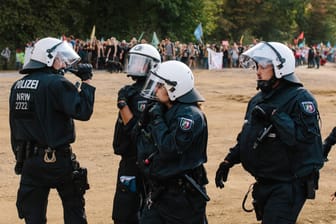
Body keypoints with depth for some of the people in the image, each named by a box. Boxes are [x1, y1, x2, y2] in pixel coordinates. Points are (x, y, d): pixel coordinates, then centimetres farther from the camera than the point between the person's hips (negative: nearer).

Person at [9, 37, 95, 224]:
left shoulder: (18, 86, 7)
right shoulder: (56, 84, -15)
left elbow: (15, 128, 12)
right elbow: (83, 111, -20)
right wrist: (87, 81, -10)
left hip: (29, 160, 6)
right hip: (57, 159, -6)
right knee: (74, 208, 12)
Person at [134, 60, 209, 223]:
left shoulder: (190, 115, -17)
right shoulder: (161, 110, 8)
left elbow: (169, 148, -26)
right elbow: (138, 137, 12)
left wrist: (157, 119, -15)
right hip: (158, 191, 8)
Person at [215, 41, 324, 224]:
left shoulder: (300, 98, -15)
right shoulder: (258, 99, 12)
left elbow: (306, 137, -28)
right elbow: (245, 136, 21)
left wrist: (274, 115, -27)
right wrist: (228, 161, 12)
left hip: (288, 186, -8)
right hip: (264, 182, 9)